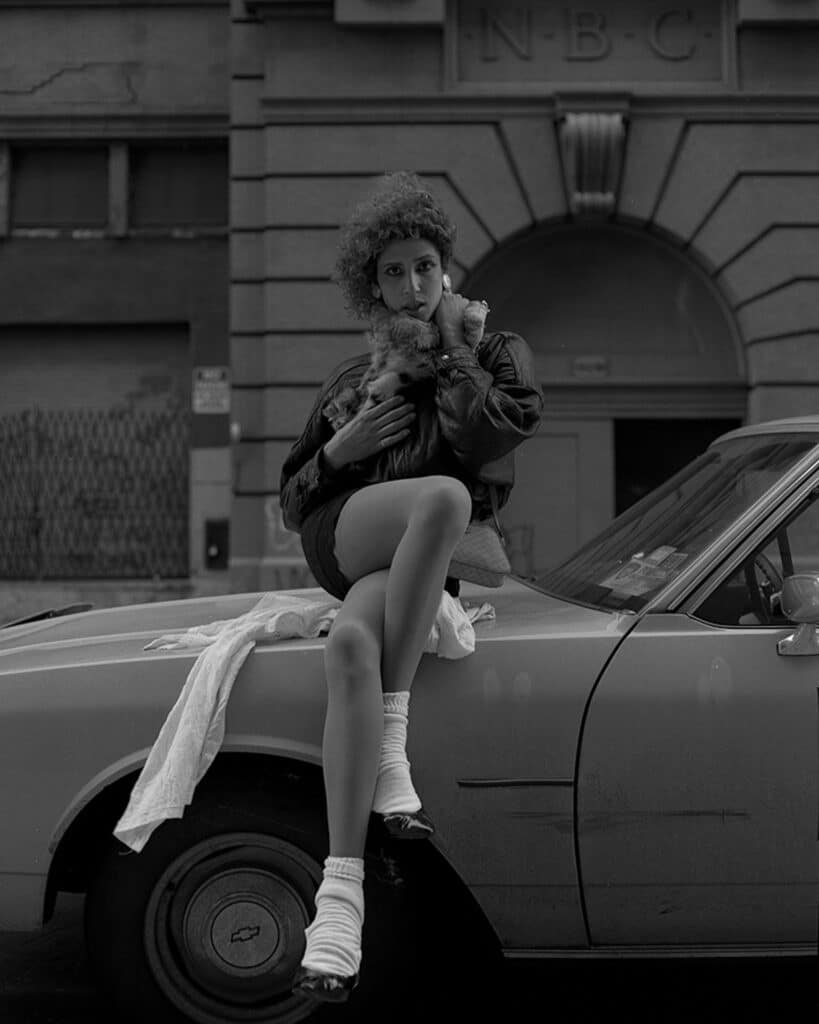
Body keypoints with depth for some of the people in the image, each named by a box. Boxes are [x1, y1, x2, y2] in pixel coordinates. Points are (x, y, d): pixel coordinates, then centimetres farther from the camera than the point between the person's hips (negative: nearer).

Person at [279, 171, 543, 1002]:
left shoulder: (495, 352, 20)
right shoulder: (352, 380, 26)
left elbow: (488, 435, -5)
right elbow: (293, 505, 23)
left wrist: (450, 347, 4)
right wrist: (341, 448, 3)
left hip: (440, 562, -1)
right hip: (341, 541, 1)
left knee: (350, 642, -37)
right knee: (444, 494, -37)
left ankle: (342, 889, -36)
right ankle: (390, 738, -35)